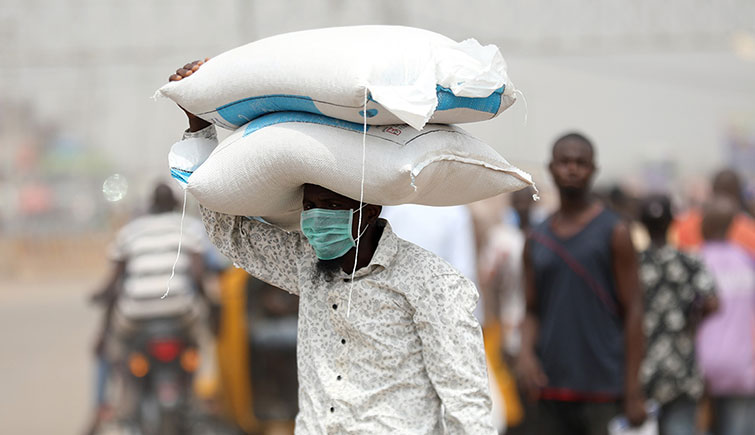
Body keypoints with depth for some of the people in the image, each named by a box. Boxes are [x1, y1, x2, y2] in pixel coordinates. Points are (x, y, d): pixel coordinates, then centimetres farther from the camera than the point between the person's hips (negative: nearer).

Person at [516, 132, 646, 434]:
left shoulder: (613, 233, 0)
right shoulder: (537, 239, 13)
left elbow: (632, 310, -3)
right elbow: (532, 311, 15)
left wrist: (633, 390, -9)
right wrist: (525, 351, -7)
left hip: (603, 389, -4)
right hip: (551, 390, 4)